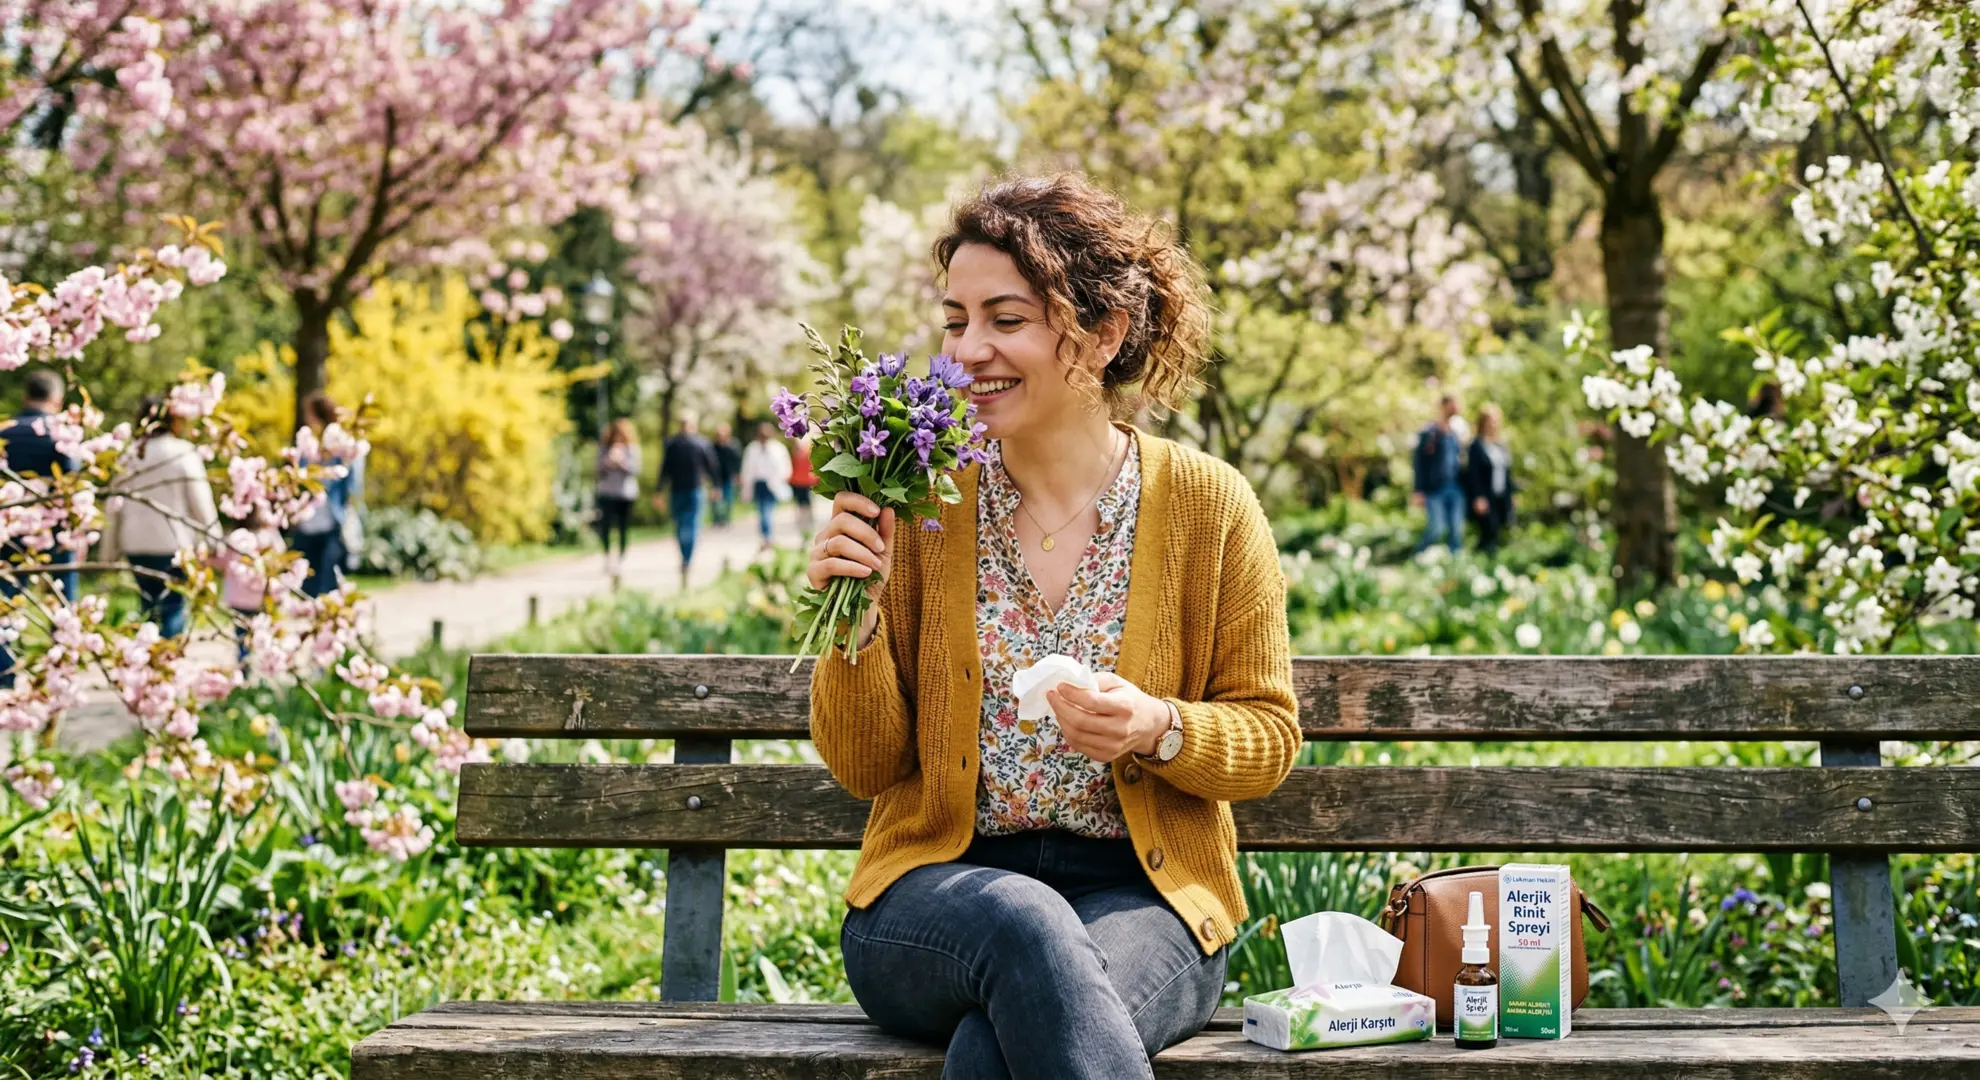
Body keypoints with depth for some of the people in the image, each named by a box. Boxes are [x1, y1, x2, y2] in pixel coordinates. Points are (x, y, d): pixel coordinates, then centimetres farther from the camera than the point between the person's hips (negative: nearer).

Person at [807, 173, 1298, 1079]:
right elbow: (865, 768, 5)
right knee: (1021, 925, -36)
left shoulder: (1208, 503, 0)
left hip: (1143, 895, -2)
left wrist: (1160, 729, -16)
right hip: (937, 888, 2)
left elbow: (1269, 737, 5)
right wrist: (855, 616, -12)